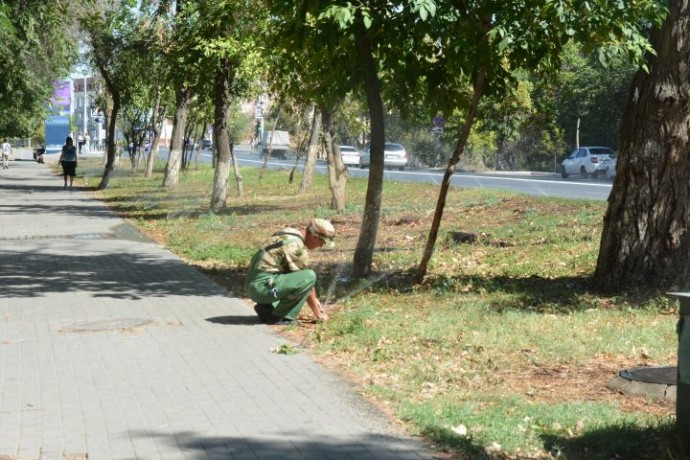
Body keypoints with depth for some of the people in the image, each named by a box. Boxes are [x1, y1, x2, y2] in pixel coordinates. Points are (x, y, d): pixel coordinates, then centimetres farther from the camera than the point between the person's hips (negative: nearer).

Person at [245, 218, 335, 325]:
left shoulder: (289, 233, 14)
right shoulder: (296, 247, -16)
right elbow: (306, 279, -9)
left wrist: (315, 300, 24)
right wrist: (318, 313, 2)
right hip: (263, 285, -10)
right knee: (309, 276, -18)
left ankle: (266, 307, 14)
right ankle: (279, 316, -10)